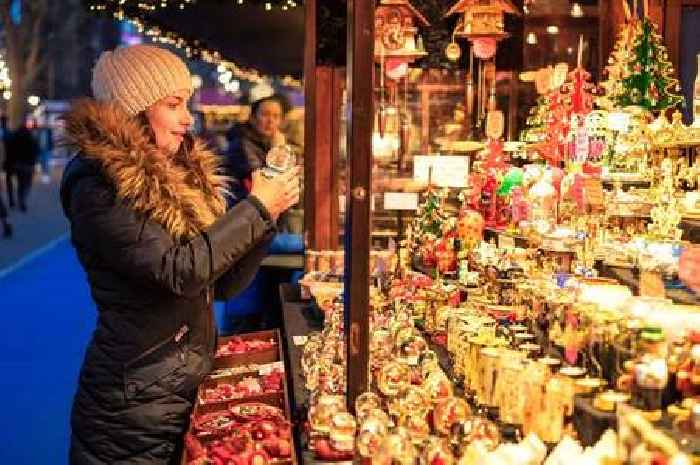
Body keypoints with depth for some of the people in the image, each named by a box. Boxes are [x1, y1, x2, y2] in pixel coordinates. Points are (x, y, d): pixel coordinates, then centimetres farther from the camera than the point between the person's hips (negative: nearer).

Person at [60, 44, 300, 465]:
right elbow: (181, 271, -25)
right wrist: (257, 208, -17)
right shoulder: (99, 185, -16)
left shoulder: (179, 174, 8)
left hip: (193, 389, 8)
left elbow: (224, 283, 9)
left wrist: (269, 211, -4)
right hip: (136, 403, -7)